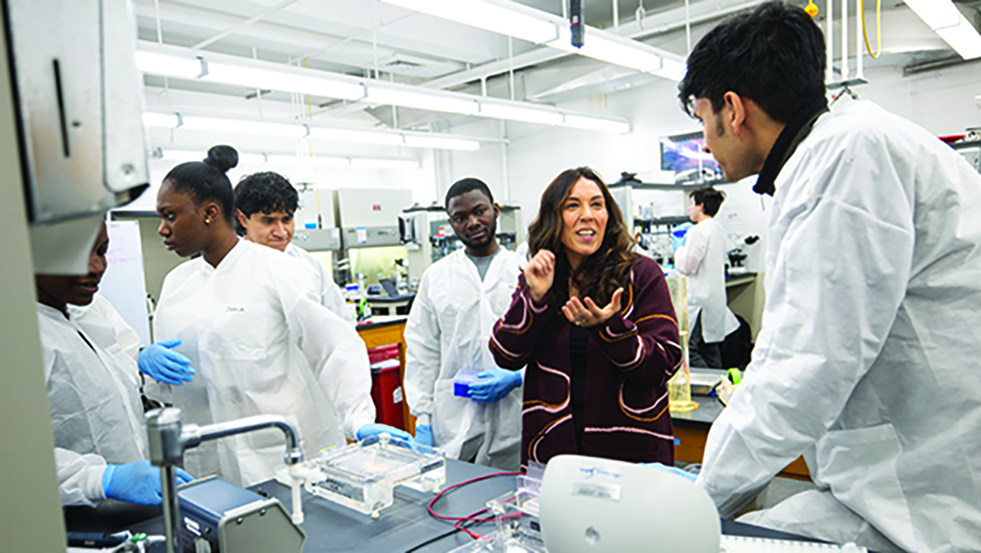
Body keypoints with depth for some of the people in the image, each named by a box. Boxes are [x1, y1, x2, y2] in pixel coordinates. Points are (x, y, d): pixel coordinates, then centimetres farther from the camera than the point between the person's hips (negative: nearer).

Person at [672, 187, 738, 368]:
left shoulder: (698, 231, -16)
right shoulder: (718, 229, 13)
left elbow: (687, 267, -17)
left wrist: (679, 250, 1)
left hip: (699, 300, -10)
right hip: (717, 297, 10)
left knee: (690, 351, -7)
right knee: (711, 349, 16)